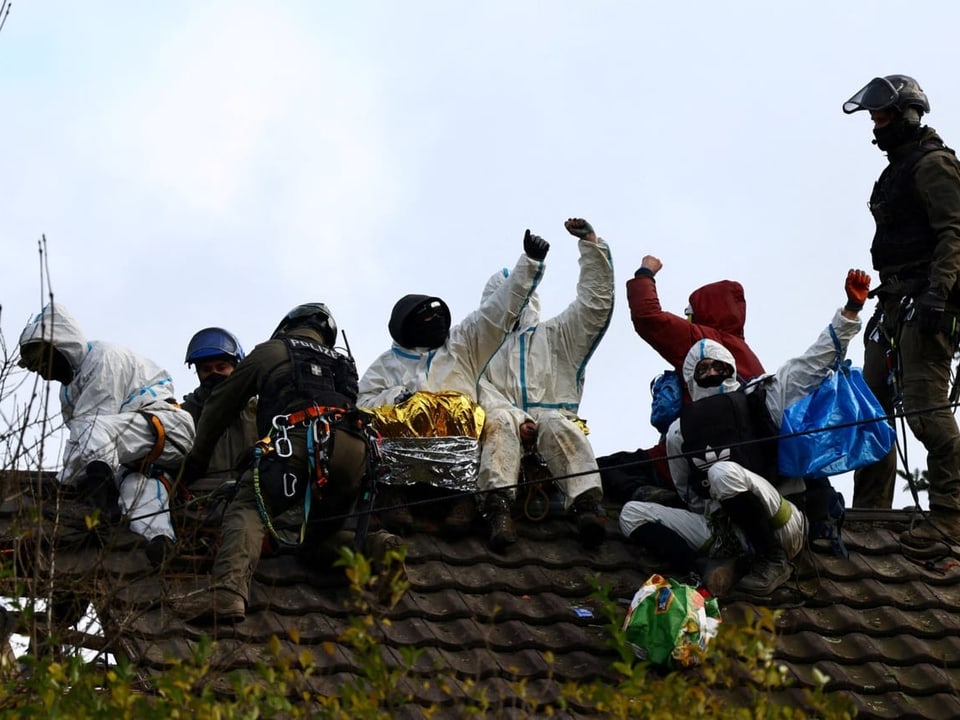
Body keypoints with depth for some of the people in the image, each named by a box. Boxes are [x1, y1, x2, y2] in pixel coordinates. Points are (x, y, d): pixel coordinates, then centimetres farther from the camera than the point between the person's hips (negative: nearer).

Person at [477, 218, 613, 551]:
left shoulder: (554, 335, 27)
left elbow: (595, 301, 16)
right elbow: (481, 393, 6)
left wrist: (591, 244, 7)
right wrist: (517, 420, -12)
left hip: (552, 417, 0)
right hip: (507, 426, 0)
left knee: (559, 424, -36)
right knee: (499, 420, -36)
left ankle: (587, 506, -54)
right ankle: (499, 508, -52)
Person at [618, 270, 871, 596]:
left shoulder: (761, 397, 7)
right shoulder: (680, 431, 14)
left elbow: (817, 359, 2)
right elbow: (689, 494, 21)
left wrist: (851, 309, -6)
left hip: (778, 528, -4)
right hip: (724, 530, 4)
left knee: (724, 473, -33)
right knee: (633, 514, -6)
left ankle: (773, 560, -15)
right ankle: (704, 572, -28)